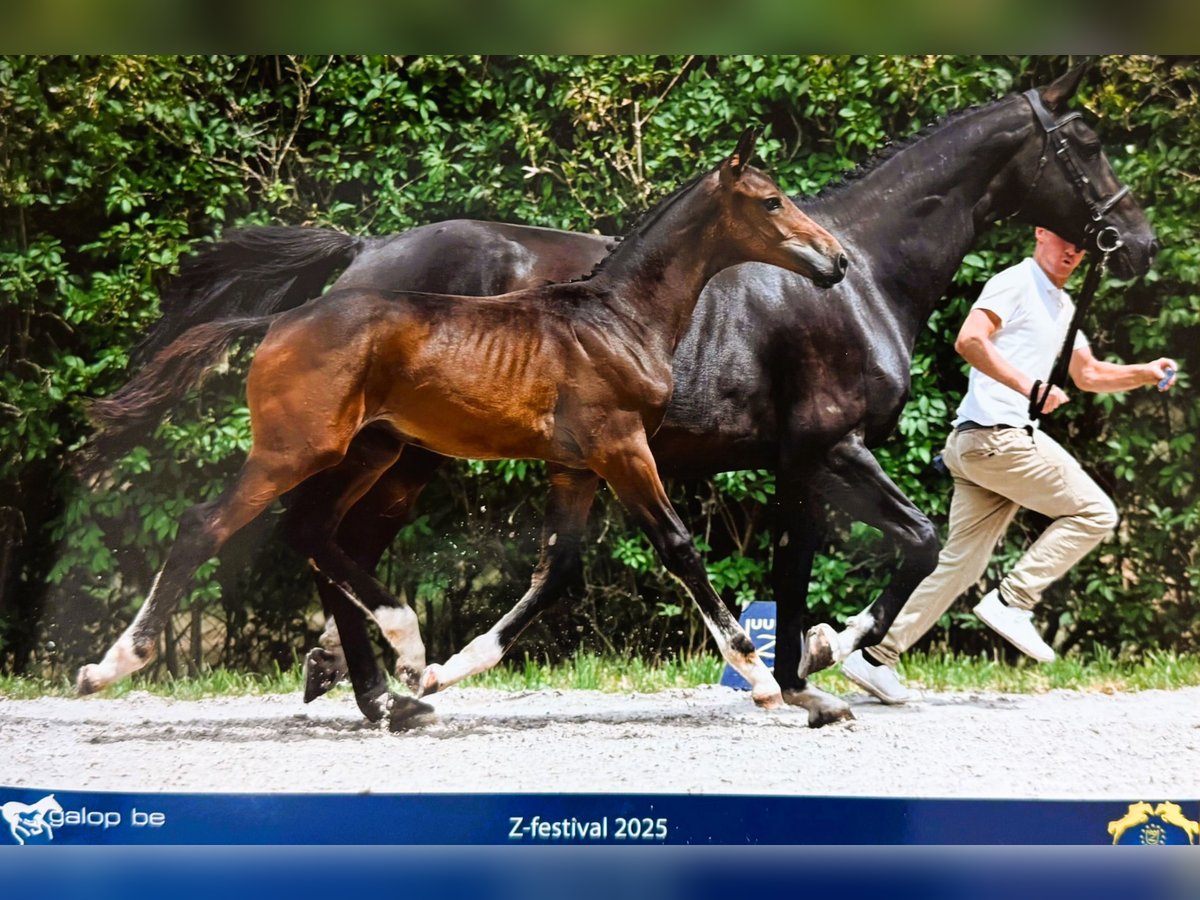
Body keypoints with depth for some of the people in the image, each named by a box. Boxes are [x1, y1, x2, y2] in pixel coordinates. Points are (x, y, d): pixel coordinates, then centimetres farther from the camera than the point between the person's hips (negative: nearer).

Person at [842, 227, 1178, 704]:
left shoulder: (1063, 306, 24)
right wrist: (1029, 386, -25)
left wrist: (1146, 374, 15)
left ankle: (875, 657, 5)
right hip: (997, 434, -9)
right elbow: (969, 341, -20)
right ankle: (1012, 601, -7)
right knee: (1094, 513, -5)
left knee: (962, 563, 7)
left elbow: (1088, 375, 31)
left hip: (978, 447, 9)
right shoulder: (1015, 283, -5)